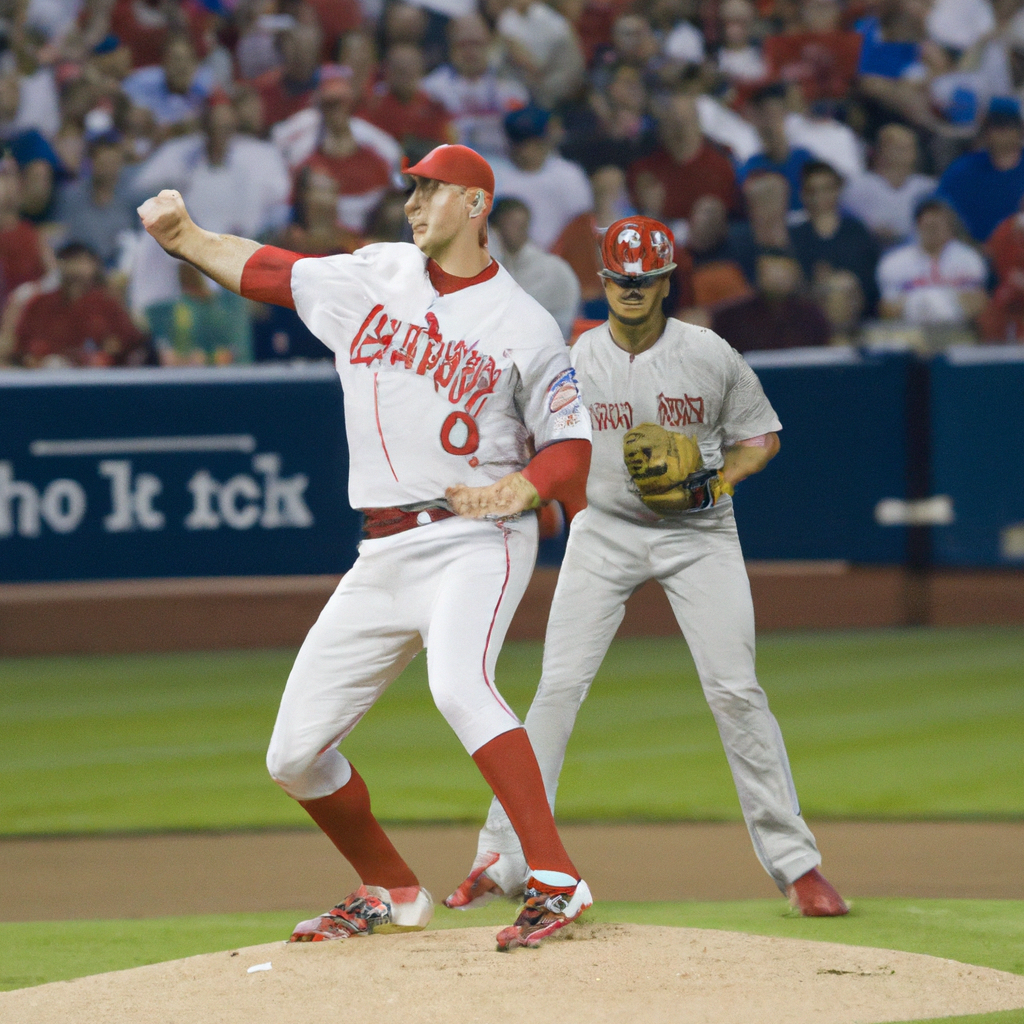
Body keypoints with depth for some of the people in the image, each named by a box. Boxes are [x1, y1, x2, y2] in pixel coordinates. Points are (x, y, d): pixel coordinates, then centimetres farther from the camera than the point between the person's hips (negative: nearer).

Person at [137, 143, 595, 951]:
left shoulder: (524, 327, -4)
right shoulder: (372, 276, 10)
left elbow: (571, 446, -3)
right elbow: (266, 271, 19)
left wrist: (523, 487, -22)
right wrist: (184, 236, 7)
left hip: (476, 541, -6)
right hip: (383, 553, 6)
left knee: (459, 686, -36)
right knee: (294, 756, 5)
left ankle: (557, 882, -36)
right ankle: (391, 892, 27)